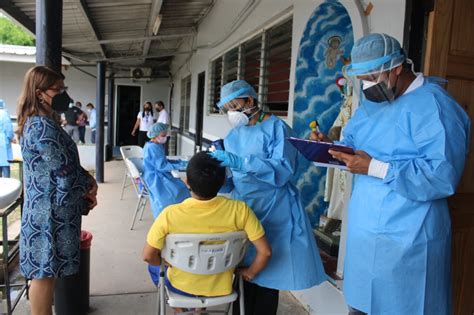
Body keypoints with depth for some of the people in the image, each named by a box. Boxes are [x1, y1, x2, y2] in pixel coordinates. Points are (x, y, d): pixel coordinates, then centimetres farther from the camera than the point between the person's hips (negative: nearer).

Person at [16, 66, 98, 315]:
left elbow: (65, 163, 14)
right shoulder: (44, 127, -21)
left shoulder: (36, 123, 11)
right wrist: (90, 186, -3)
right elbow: (66, 173, -22)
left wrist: (86, 185, 1)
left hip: (45, 209, 10)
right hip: (50, 212, -10)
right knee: (44, 274, 4)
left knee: (43, 273, 21)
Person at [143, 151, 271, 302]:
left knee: (155, 264, 31)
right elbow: (265, 252, -21)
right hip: (221, 288, 2)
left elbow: (148, 256, -17)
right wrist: (250, 273, -3)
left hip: (181, 287, -1)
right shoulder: (239, 210, -25)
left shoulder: (170, 214, -28)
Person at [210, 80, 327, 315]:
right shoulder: (233, 135, 9)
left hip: (273, 212, -5)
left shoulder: (276, 128, -10)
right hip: (243, 210, 5)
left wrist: (240, 162, -30)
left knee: (267, 273, 6)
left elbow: (283, 170, -23)